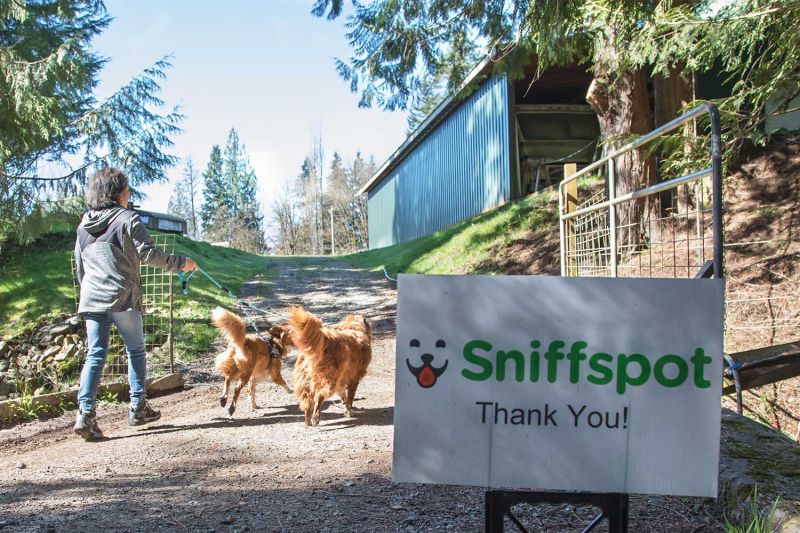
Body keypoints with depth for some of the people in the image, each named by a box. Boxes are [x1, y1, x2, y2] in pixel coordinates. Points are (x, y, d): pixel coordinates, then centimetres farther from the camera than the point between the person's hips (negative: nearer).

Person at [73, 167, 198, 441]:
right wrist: (180, 263, -2)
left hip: (91, 300, 5)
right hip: (122, 298, -5)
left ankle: (85, 413, -7)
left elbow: (79, 264, 18)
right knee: (136, 351, 10)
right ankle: (137, 407, 13)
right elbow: (147, 253, -12)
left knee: (95, 355, 4)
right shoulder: (128, 218, -5)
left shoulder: (85, 223, 15)